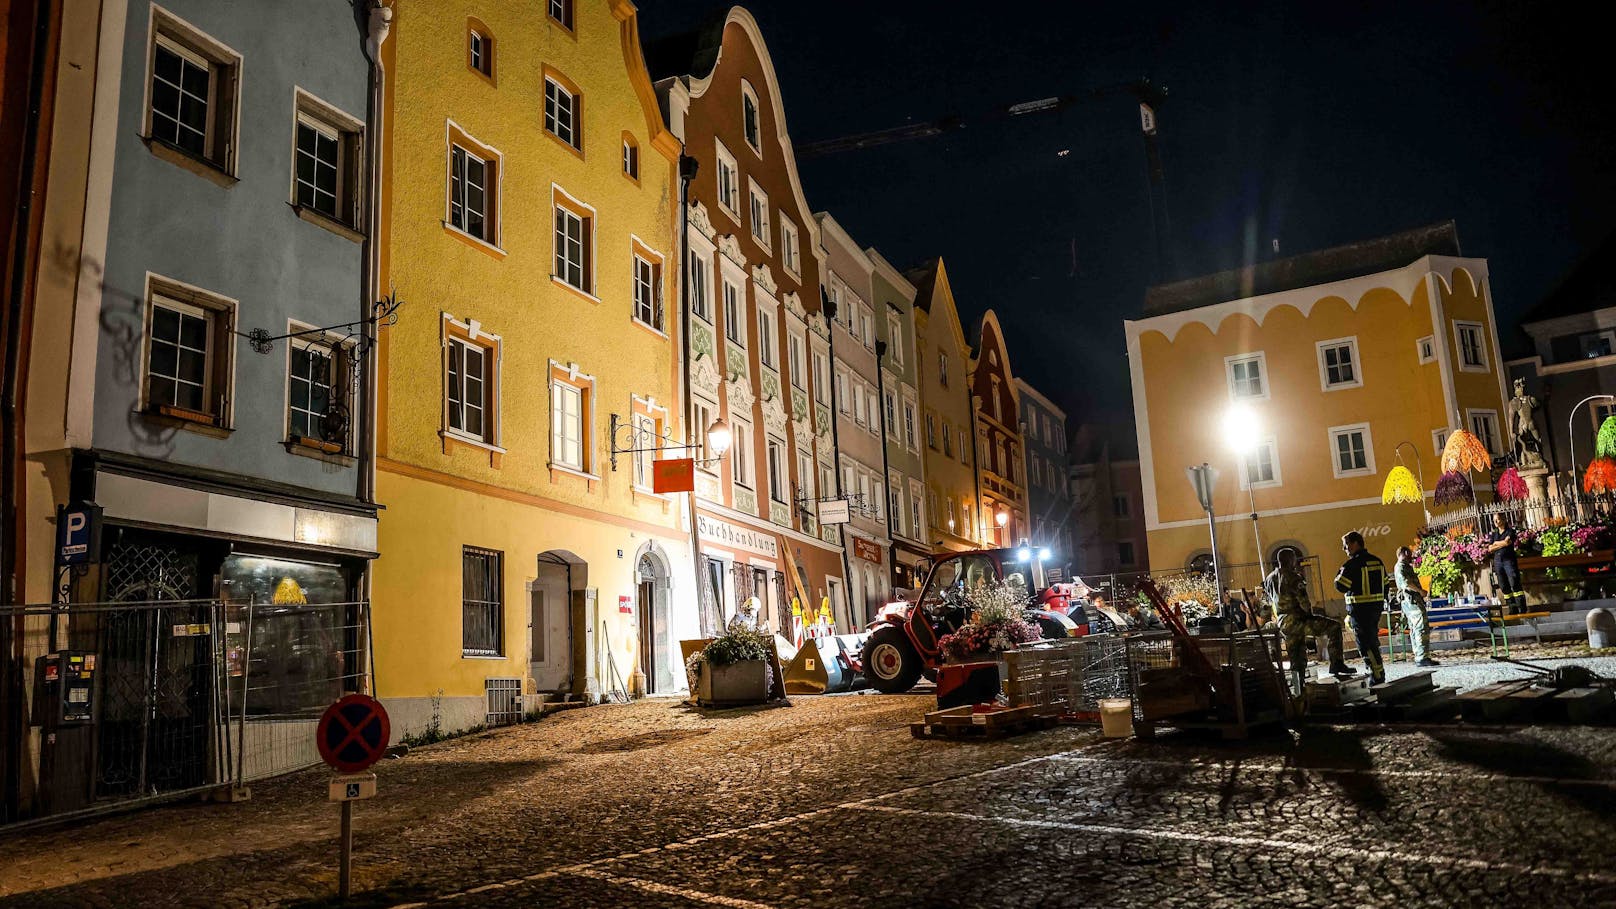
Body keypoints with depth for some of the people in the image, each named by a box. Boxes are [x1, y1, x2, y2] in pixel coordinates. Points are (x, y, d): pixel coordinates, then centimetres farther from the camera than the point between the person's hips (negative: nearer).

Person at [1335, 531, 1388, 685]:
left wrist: (1340, 573, 1)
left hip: (1360, 609, -8)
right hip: (1377, 607, 8)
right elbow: (1385, 585, 15)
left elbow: (1340, 586, -17)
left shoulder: (1352, 564, -15)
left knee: (1366, 645, -3)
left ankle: (1377, 676, -3)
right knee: (1373, 642, 17)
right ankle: (1379, 674, 22)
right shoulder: (1377, 561, 11)